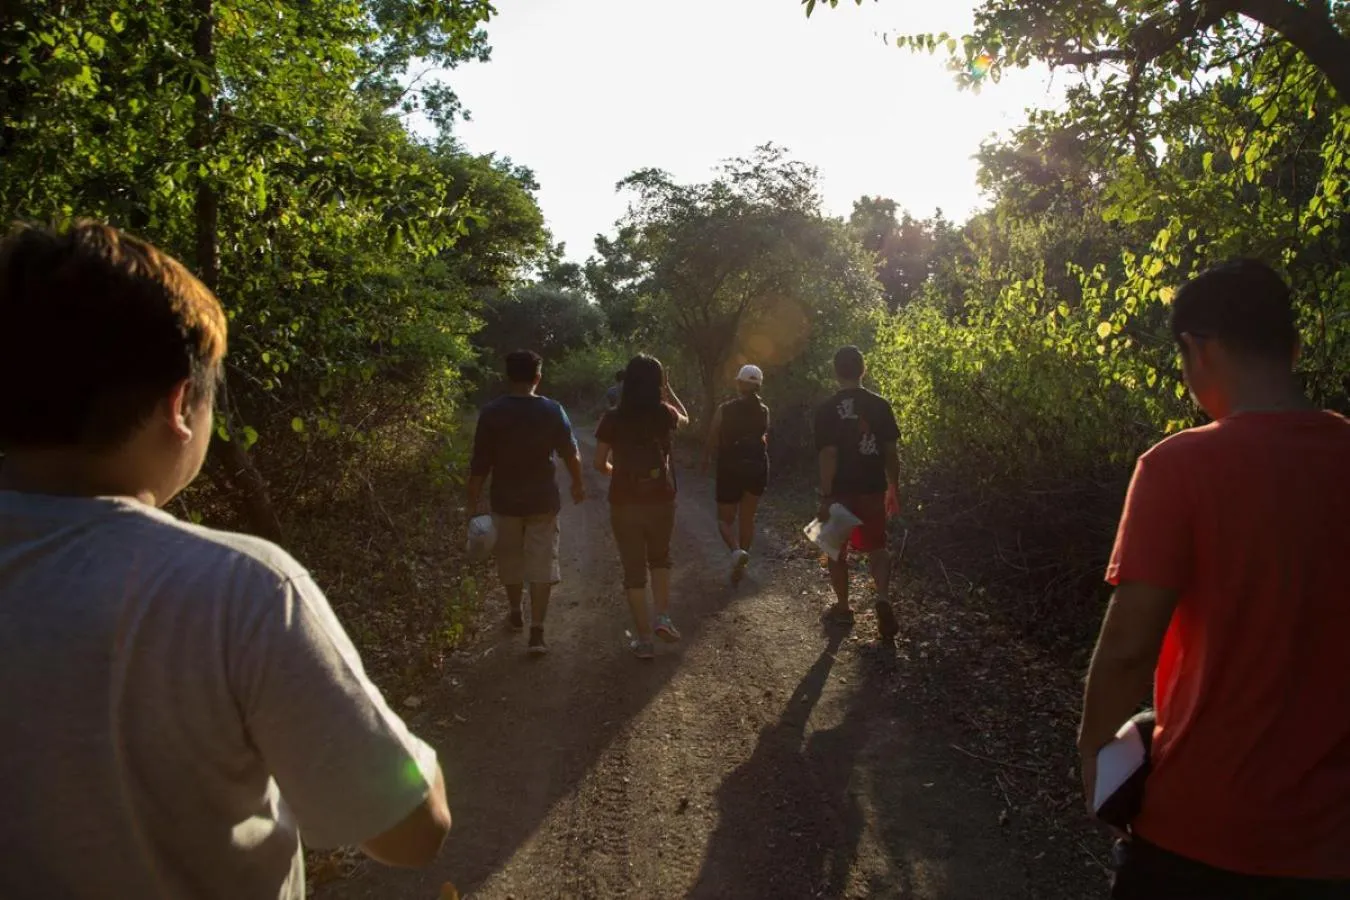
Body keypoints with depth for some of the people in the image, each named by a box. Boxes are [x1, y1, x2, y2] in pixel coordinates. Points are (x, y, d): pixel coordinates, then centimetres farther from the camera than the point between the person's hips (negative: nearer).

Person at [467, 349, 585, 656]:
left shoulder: (491, 413, -9)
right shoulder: (552, 410, -8)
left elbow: (480, 463, -8)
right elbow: (571, 453, 0)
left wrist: (473, 500, 1)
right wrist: (578, 484, 16)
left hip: (505, 501, 1)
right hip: (542, 501, -1)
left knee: (510, 560, 19)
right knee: (542, 564, 3)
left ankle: (515, 614, 39)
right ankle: (537, 632, -2)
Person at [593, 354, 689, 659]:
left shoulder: (612, 420, -8)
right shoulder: (665, 414, -5)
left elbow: (599, 464, 0)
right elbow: (685, 418, 19)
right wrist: (668, 389, 17)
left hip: (624, 503, -1)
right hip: (661, 500, 1)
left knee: (634, 569, 9)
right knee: (660, 557, 26)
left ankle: (645, 639, 12)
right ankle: (663, 617, 15)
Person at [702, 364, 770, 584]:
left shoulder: (724, 410, -11)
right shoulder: (764, 411, -3)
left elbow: (712, 440, -3)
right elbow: (764, 439, 8)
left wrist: (705, 460, 14)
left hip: (730, 469, -3)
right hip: (757, 468, 3)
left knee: (725, 518, 11)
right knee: (747, 518, 16)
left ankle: (736, 550, -18)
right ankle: (739, 565, 20)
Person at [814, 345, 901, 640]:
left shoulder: (828, 409, -10)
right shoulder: (880, 405, -1)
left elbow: (828, 455, -15)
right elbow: (891, 451, 2)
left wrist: (825, 497, -13)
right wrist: (893, 488, 12)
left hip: (841, 491, -2)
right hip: (873, 489, 3)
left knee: (837, 550, 15)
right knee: (876, 547, 14)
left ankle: (842, 607, 24)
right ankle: (883, 596, -10)